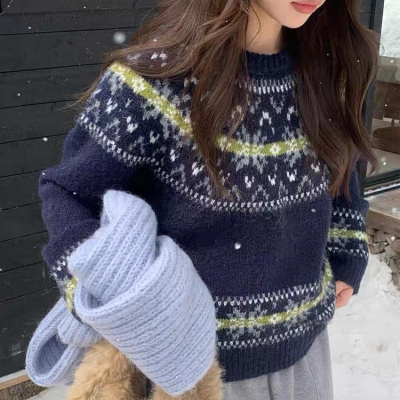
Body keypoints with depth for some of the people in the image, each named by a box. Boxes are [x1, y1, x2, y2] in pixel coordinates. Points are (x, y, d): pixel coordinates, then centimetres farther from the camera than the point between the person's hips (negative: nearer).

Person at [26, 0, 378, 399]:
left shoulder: (325, 69, -6)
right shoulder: (157, 75, -24)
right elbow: (66, 191, -14)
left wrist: (344, 258, 10)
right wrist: (108, 296, -27)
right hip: (194, 355, -5)